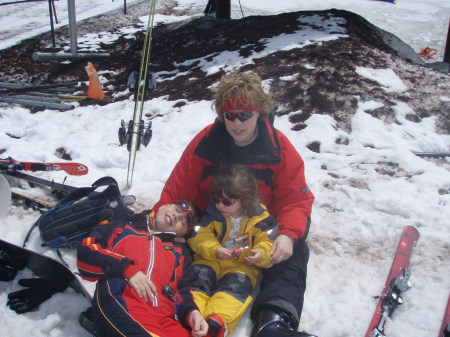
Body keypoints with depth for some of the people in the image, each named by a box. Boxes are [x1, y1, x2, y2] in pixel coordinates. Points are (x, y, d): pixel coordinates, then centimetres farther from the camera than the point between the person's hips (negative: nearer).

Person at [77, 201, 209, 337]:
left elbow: (182, 289, 19)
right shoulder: (119, 228, 26)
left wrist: (191, 311, -5)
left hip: (166, 315, 2)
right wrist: (126, 268, -7)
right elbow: (85, 253, 10)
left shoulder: (180, 251, 31)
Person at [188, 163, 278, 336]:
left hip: (242, 265, -2)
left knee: (237, 284, -30)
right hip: (211, 259, 3)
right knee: (199, 275, -24)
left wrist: (261, 254, -30)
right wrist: (214, 250, -23)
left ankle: (217, 321, -49)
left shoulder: (260, 219, -7)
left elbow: (268, 244, -7)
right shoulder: (212, 213, -1)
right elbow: (198, 237, -5)